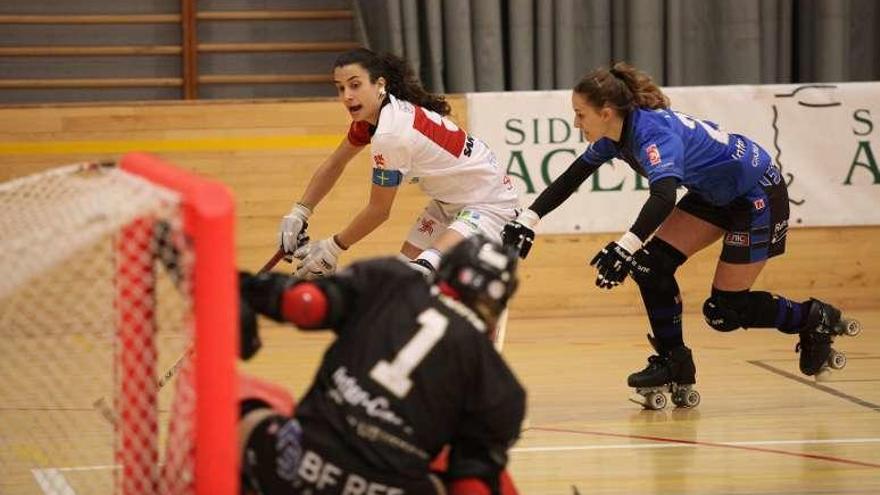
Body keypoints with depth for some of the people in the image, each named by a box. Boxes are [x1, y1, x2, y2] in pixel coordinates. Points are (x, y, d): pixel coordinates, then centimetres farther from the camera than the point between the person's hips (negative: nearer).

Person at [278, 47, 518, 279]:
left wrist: (332, 248, -5)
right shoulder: (370, 114, -3)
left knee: (423, 274, -28)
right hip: (449, 201, 10)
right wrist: (298, 214, 6)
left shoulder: (390, 134, -29)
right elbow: (334, 164, 14)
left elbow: (379, 210, -17)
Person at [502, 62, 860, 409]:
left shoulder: (652, 131, -33)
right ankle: (675, 367, 5)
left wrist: (625, 248, -63)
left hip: (758, 195, -9)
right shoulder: (615, 135, -7)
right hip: (715, 194, 9)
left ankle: (815, 319, 16)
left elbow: (664, 195, -50)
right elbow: (571, 179, 7)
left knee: (724, 312, -5)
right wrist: (527, 220, -2)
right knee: (652, 264, -6)